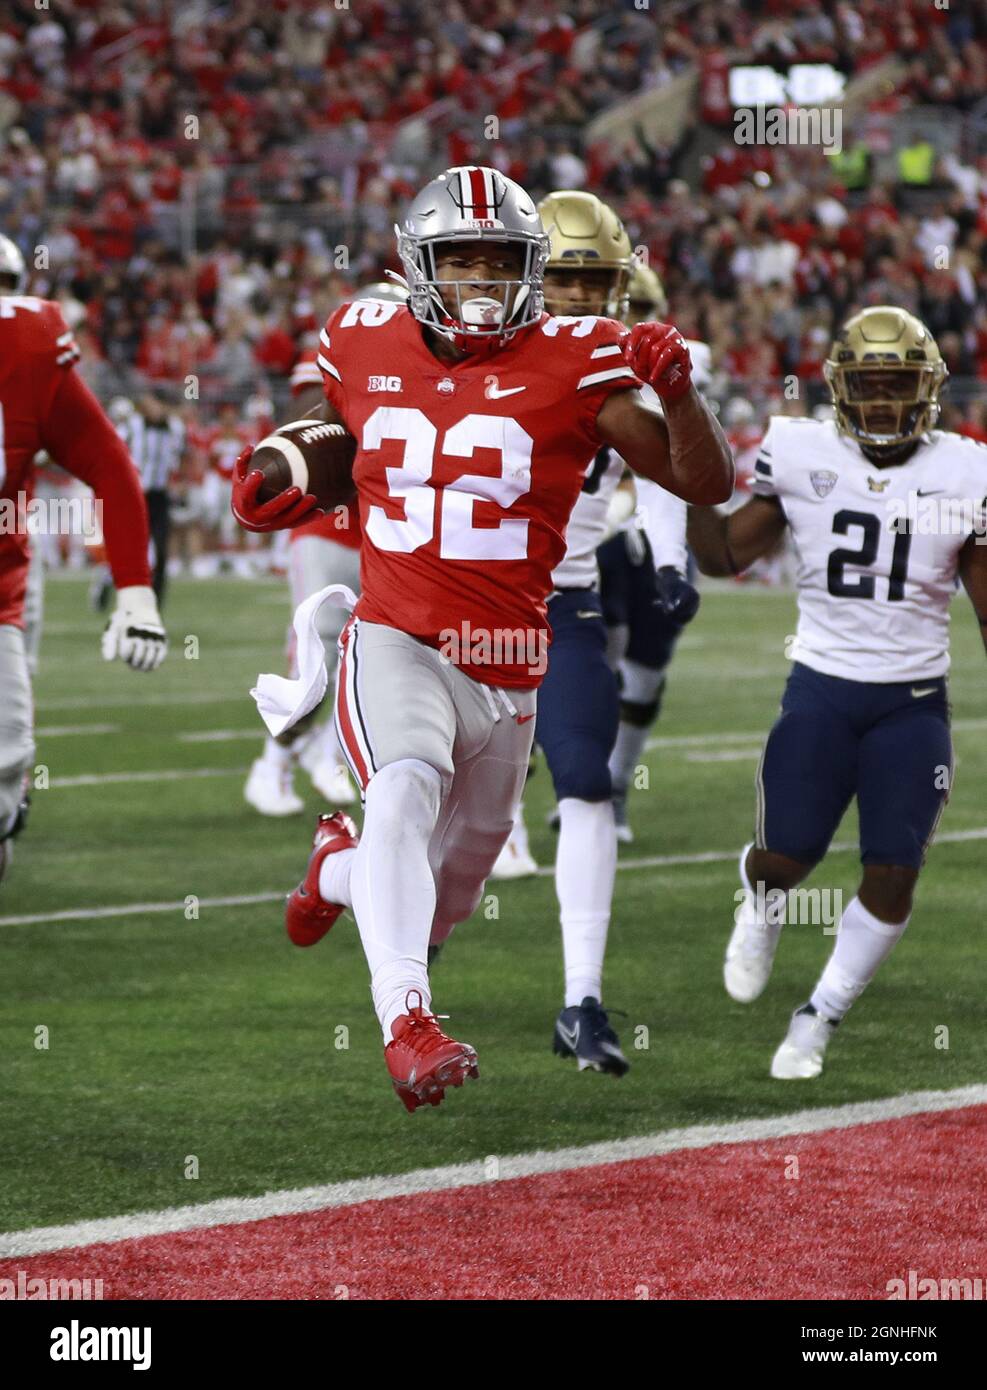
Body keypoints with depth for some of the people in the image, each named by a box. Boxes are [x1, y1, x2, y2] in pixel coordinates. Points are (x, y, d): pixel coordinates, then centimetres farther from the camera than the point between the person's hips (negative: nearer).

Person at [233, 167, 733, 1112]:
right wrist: (279, 492, 4)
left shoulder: (570, 365, -5)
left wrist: (675, 392, -24)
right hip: (396, 646, -1)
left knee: (440, 901, 16)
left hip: (508, 672, 1)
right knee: (405, 789, -34)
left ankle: (344, 867, 51)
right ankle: (405, 1017, -42)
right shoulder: (366, 346, 3)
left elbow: (708, 484, -6)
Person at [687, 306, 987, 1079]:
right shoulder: (803, 458, -2)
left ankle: (820, 1019, 13)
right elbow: (724, 556, 5)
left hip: (914, 702, 0)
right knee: (785, 858, -3)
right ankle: (762, 907, 36)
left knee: (893, 877, -5)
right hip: (822, 690, 0)